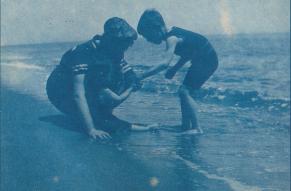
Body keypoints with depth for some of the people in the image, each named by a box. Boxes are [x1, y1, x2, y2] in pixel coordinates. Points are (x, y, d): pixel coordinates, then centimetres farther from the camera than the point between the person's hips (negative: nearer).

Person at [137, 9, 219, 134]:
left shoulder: (171, 38, -22)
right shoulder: (172, 33, 5)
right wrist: (174, 69, 2)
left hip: (207, 60, -10)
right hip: (201, 59, 10)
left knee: (184, 91, -14)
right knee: (184, 91, 10)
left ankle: (196, 128, -9)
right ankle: (186, 126, 17)